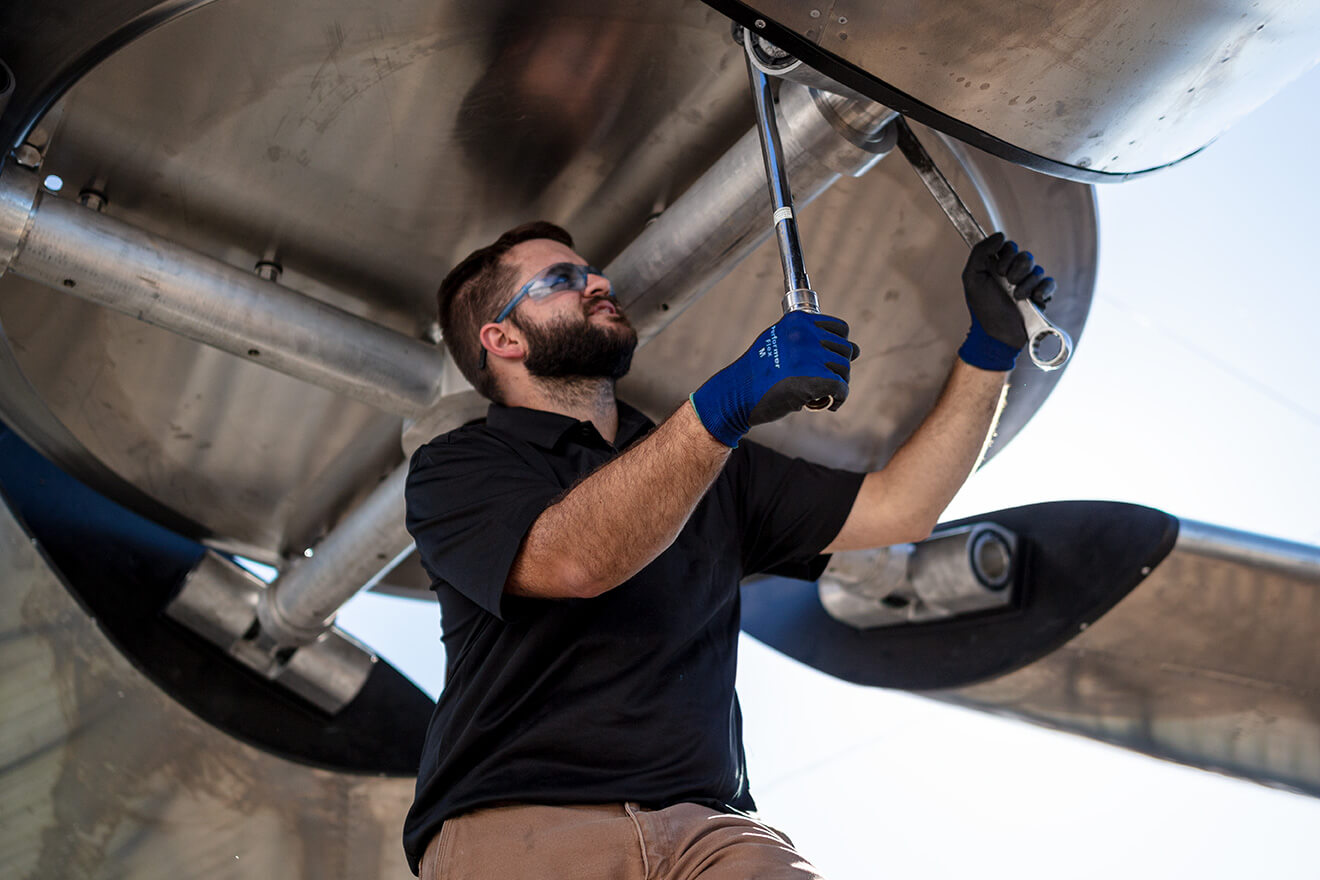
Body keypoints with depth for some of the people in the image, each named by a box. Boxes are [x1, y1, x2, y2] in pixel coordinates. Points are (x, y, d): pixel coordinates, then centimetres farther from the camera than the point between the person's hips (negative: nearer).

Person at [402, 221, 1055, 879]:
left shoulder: (716, 468, 27)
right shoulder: (456, 466, 8)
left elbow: (899, 508, 22)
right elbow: (570, 562, -13)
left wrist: (990, 350, 16)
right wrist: (726, 404, -23)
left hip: (706, 825, 4)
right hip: (515, 822, -4)